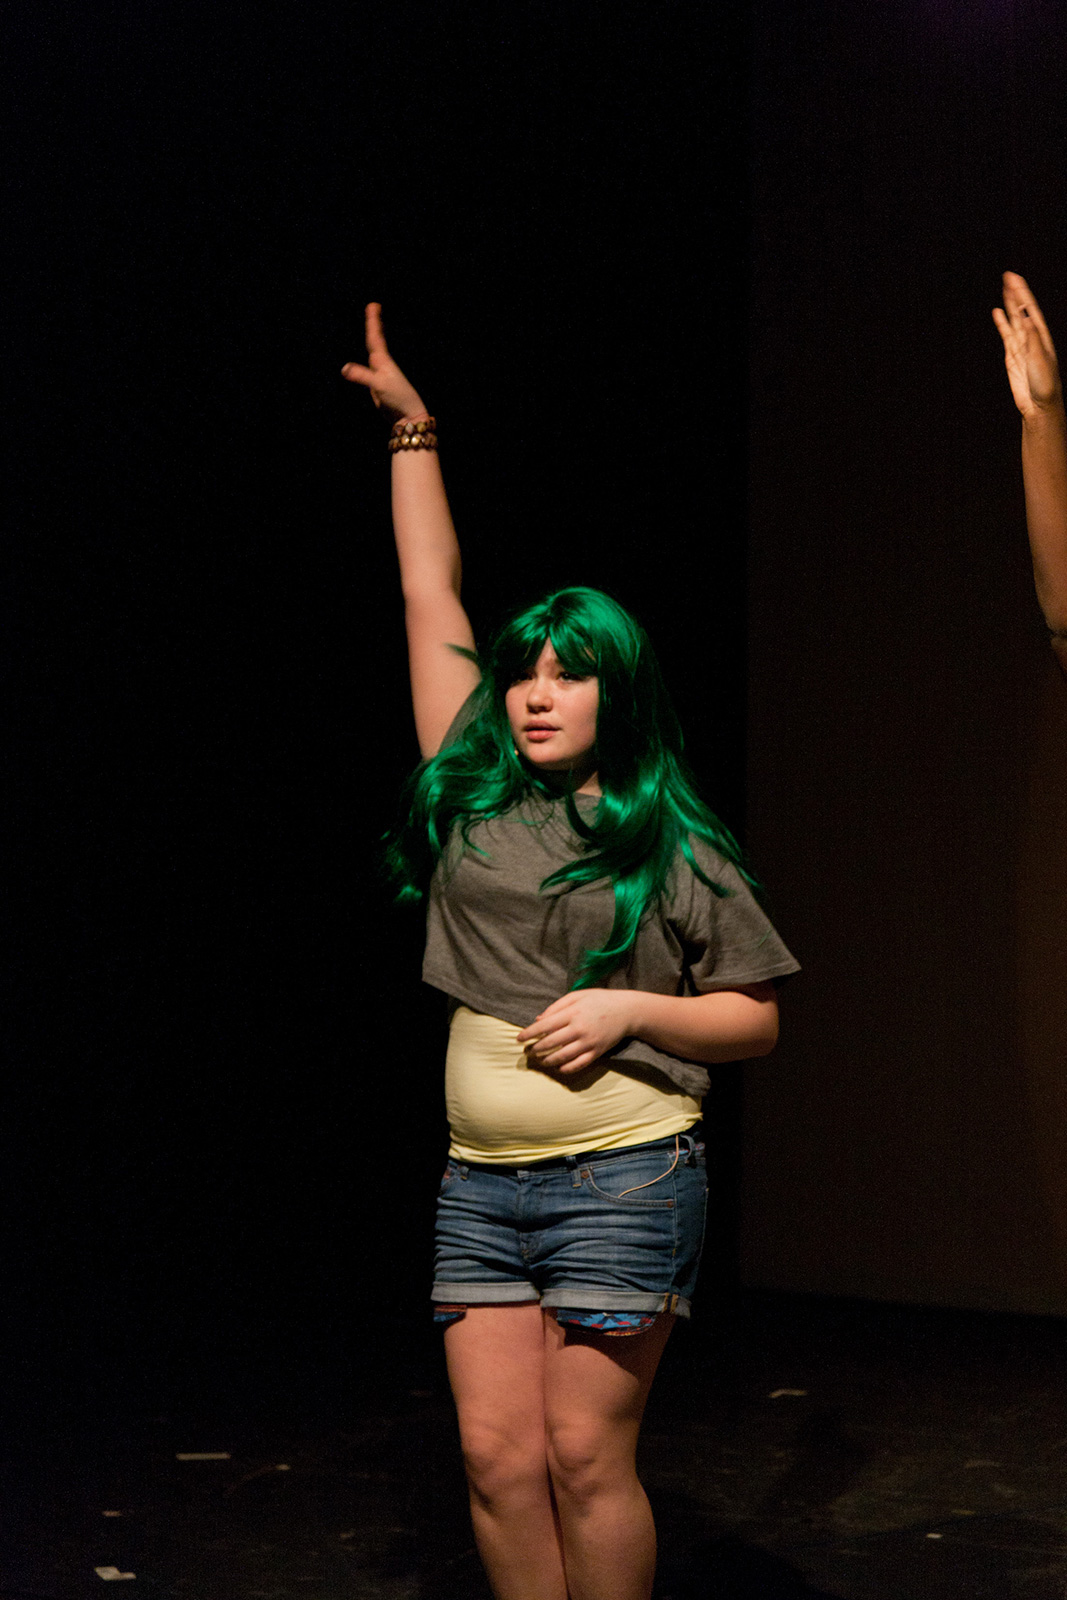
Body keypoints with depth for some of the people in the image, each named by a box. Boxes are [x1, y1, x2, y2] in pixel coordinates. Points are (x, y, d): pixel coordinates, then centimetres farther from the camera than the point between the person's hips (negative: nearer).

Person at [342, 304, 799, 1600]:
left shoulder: (672, 846, 0)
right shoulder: (476, 796, 8)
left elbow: (757, 1020, 4)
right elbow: (427, 593, 11)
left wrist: (631, 1010, -12)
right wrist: (412, 430, 12)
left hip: (621, 1179, -4)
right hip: (481, 1183, 4)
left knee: (585, 1459, -5)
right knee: (497, 1459, 2)